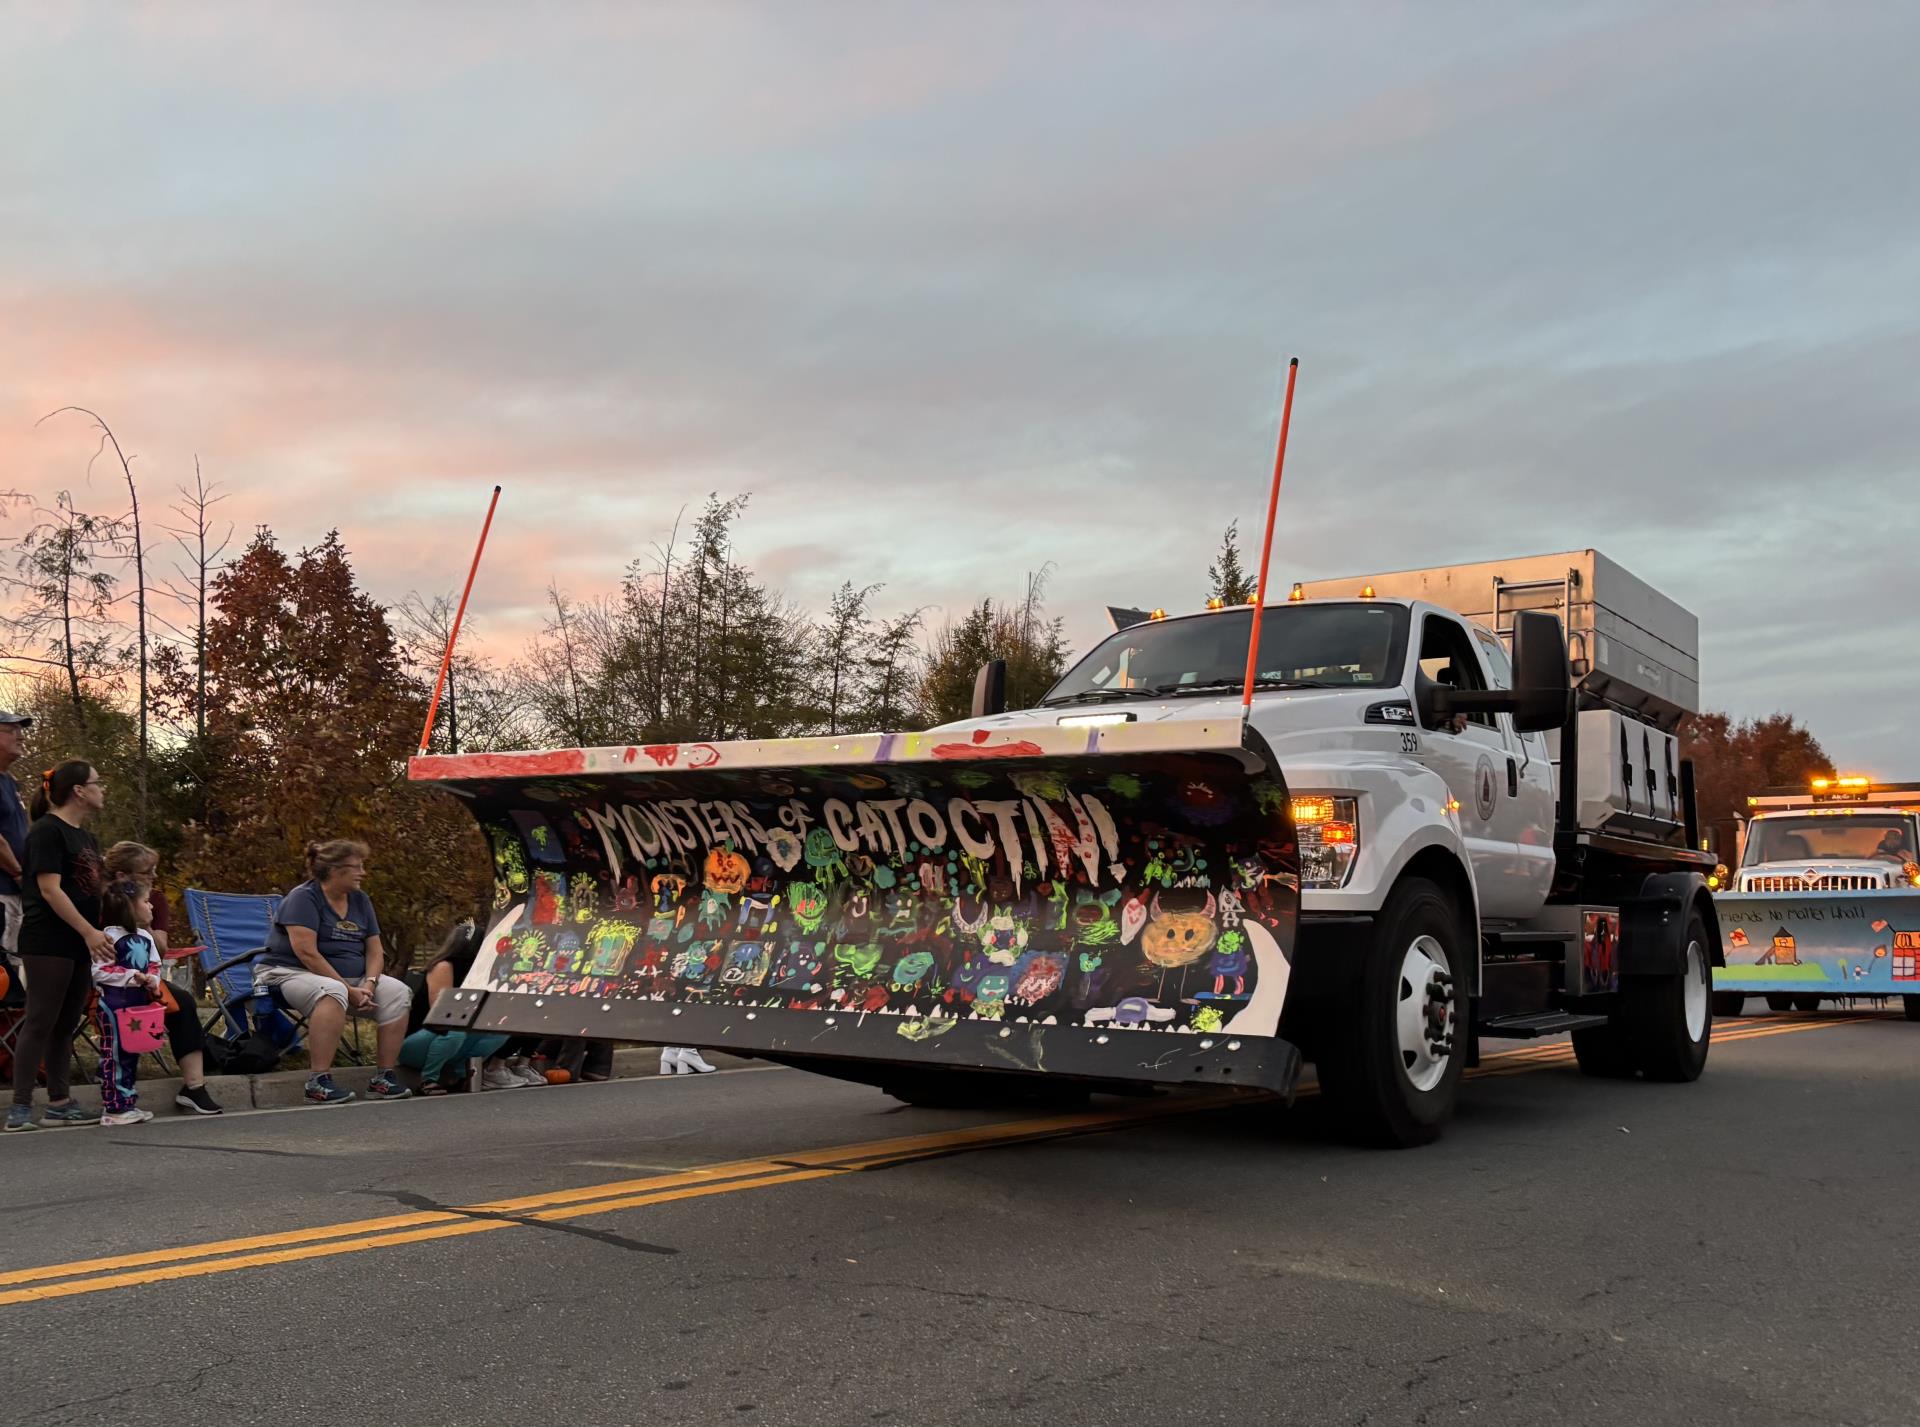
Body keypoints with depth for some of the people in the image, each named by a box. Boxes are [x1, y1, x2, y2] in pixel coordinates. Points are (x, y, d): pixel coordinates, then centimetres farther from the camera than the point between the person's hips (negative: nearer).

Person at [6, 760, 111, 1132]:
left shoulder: (85, 837, 17)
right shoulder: (47, 831, -9)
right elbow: (50, 890, -16)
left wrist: (98, 934, 13)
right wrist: (89, 932, -20)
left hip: (80, 945, 8)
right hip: (48, 944, -8)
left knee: (66, 1025, 10)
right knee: (40, 1024, -7)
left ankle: (59, 1103, 14)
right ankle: (20, 1107, -4)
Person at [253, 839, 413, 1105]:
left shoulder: (360, 901, 9)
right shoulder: (303, 897, -12)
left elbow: (375, 951, 8)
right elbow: (307, 953, -22)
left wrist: (369, 984, -14)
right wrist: (349, 990, -24)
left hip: (348, 977, 7)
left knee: (397, 992, -14)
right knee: (333, 992, -39)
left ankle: (384, 1078, -11)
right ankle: (319, 1081, -38)